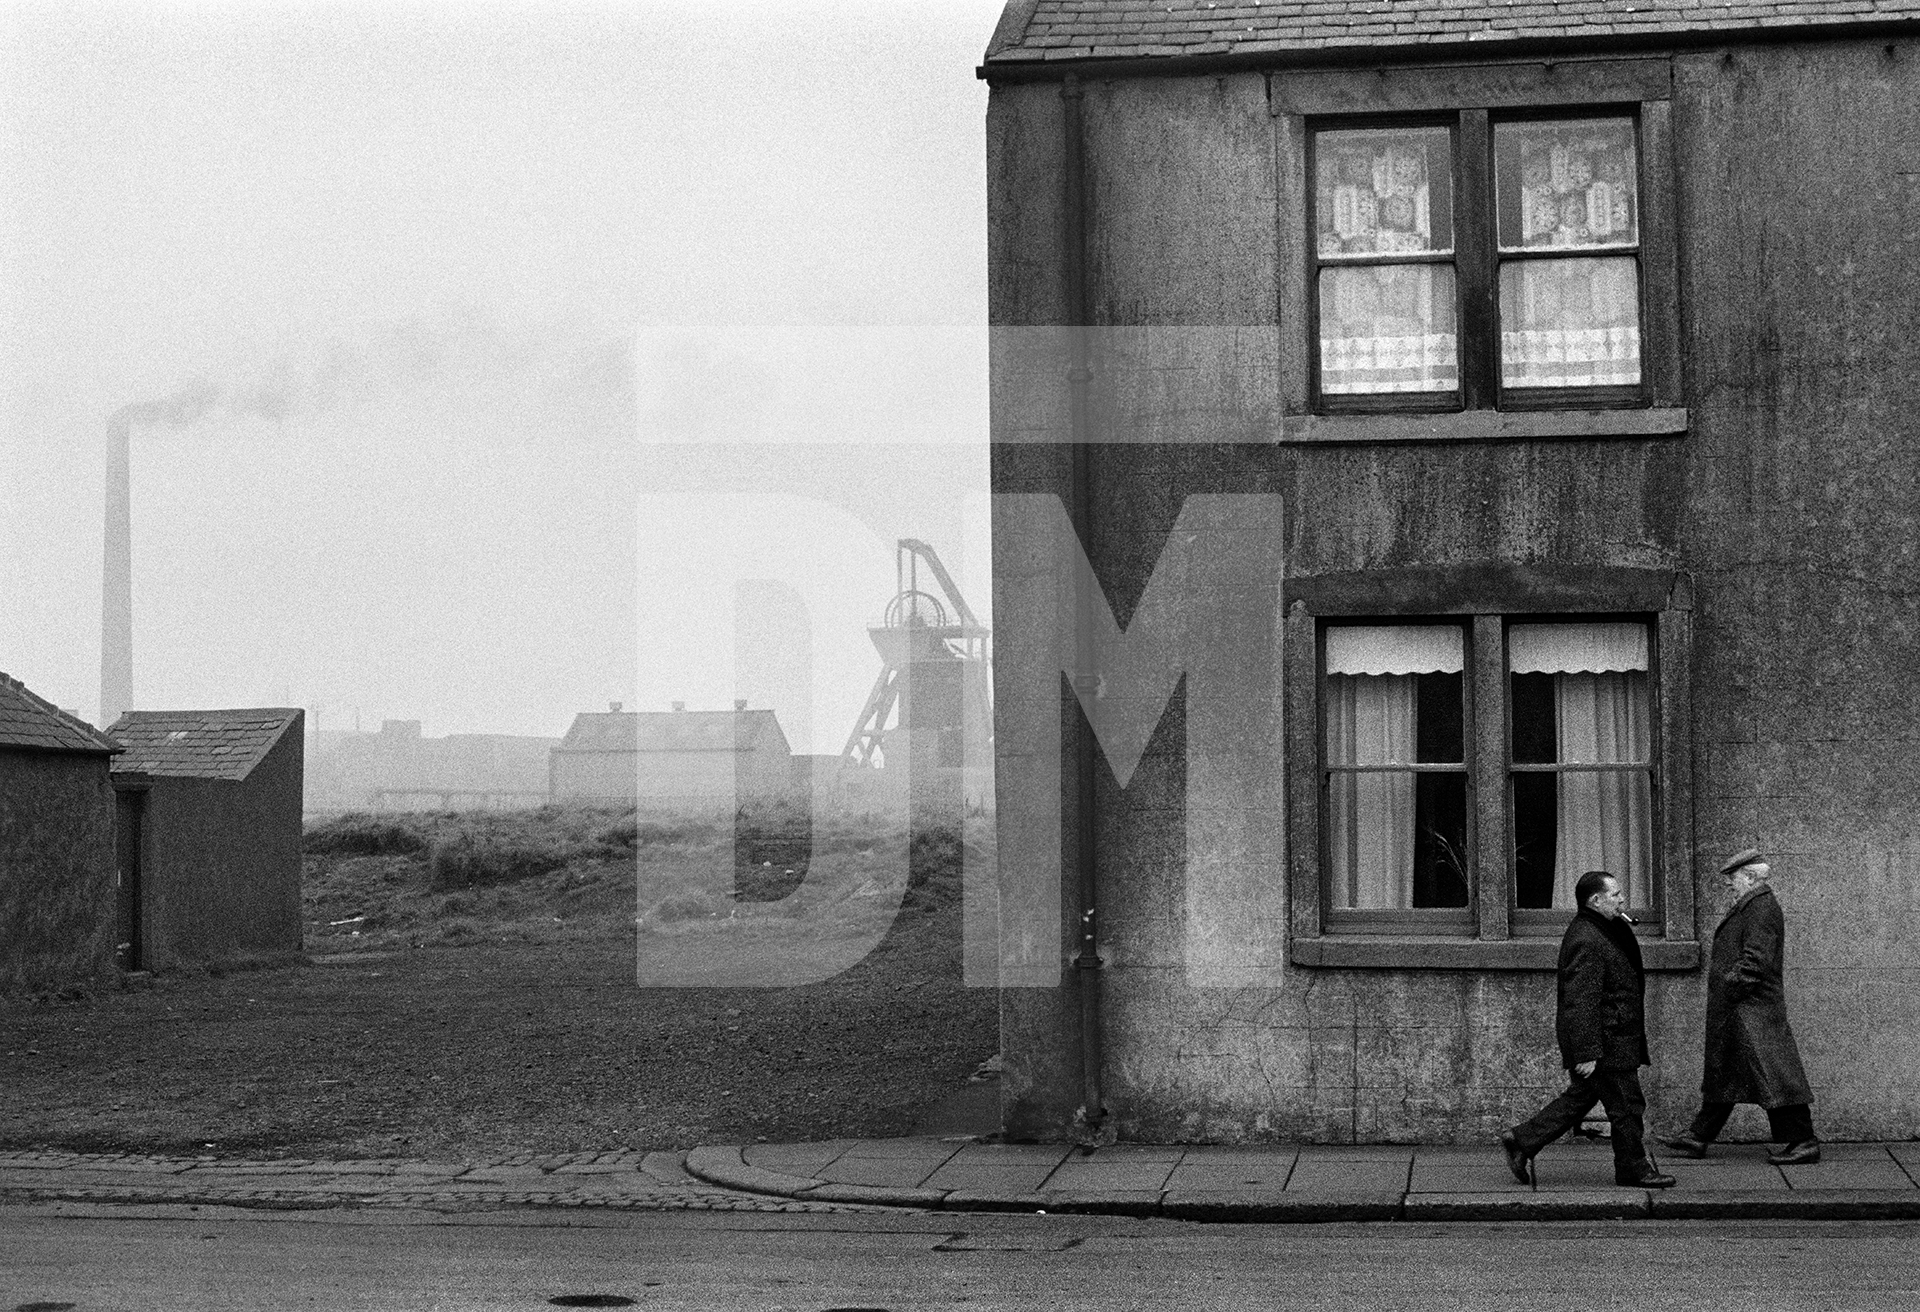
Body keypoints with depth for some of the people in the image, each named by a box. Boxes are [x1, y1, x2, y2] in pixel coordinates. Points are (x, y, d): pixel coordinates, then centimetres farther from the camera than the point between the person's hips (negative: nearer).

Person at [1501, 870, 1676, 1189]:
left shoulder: (1605, 931, 12)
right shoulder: (1586, 942, -22)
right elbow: (1580, 1003, -25)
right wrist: (1587, 1053, -25)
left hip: (1614, 1037, 11)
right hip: (1604, 1042, -11)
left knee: (1580, 1097, 15)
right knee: (1626, 1105, 1)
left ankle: (1522, 1141, 18)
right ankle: (1635, 1168, 14)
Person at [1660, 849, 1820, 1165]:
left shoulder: (1762, 907, -15)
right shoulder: (1750, 906, 17)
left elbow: (1756, 960, -22)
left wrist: (1732, 986, -19)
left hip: (1752, 1009, -11)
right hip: (1735, 1010, 11)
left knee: (1772, 1073, -8)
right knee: (1724, 1071, 14)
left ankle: (1804, 1142, -3)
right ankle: (1699, 1137, 20)